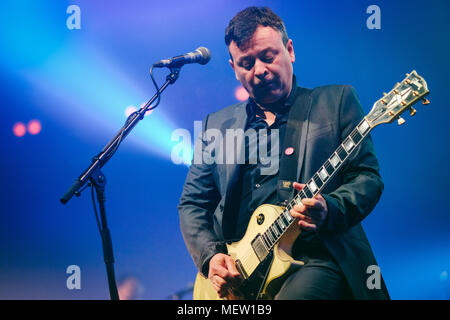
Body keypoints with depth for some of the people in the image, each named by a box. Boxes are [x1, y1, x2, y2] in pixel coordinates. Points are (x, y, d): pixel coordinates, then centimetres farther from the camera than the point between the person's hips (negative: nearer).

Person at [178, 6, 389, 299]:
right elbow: (192, 203, 17)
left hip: (317, 259, -4)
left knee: (294, 295, -34)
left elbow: (367, 177, 3)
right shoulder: (217, 124, 17)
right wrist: (210, 255, -1)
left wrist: (328, 210, -18)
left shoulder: (336, 101, 9)